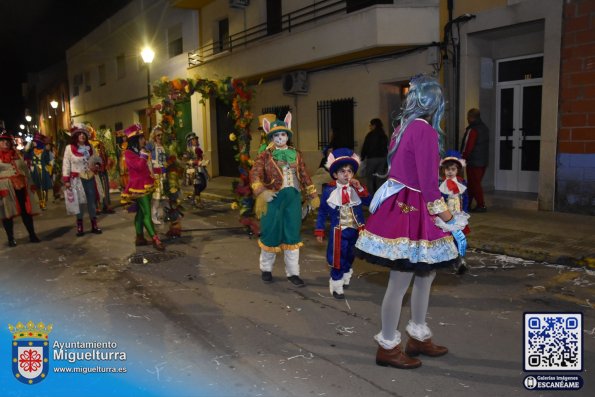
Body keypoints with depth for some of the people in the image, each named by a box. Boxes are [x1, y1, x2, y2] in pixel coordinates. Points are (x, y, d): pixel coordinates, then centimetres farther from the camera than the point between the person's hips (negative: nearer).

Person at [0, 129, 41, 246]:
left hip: (21, 187, 4)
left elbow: (25, 169, 18)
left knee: (27, 211, 7)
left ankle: (32, 235, 16)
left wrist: (30, 183, 13)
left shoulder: (16, 153, 15)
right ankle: (11, 239, 12)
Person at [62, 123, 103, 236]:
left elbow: (95, 160, 21)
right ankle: (79, 227, 8)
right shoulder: (69, 148, -5)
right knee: (79, 202, -2)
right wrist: (66, 180, -10)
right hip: (77, 179, -4)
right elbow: (66, 165, -6)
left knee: (92, 201, 7)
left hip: (89, 178, 4)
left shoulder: (89, 147, 8)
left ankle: (94, 225, 15)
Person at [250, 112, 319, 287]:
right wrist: (261, 193, -29)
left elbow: (304, 176, 13)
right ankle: (266, 269, 28)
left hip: (293, 198, 3)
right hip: (274, 198, -3)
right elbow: (255, 174, -14)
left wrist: (313, 196, 12)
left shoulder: (295, 154, 10)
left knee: (292, 234, 7)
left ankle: (292, 272, 19)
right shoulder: (265, 155, -3)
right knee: (271, 232, 6)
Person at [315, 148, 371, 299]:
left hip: (355, 231, 3)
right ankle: (336, 287, 17)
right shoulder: (329, 190, -7)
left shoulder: (356, 189, -1)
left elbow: (369, 202, -13)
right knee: (338, 260, 0)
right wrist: (319, 231, -1)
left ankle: (345, 279, 45)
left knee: (350, 258, 21)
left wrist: (360, 189, -20)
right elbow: (322, 212, -1)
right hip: (338, 232, -3)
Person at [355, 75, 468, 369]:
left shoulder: (403, 128, 11)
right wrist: (448, 219, -12)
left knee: (426, 274, 19)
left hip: (400, 206, 10)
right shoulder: (425, 131, -16)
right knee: (400, 283, 1)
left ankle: (418, 337, 32)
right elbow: (427, 183, -20)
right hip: (411, 211, -10)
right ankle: (388, 347, 16)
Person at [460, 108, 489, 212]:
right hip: (484, 161, 9)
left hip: (474, 162, -9)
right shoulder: (485, 128, 14)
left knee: (474, 183, -3)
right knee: (475, 183, 14)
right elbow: (485, 145, 17)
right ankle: (468, 203, 22)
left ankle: (481, 205, -2)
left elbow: (467, 146, -17)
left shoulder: (472, 130, -15)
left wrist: (463, 158, -5)